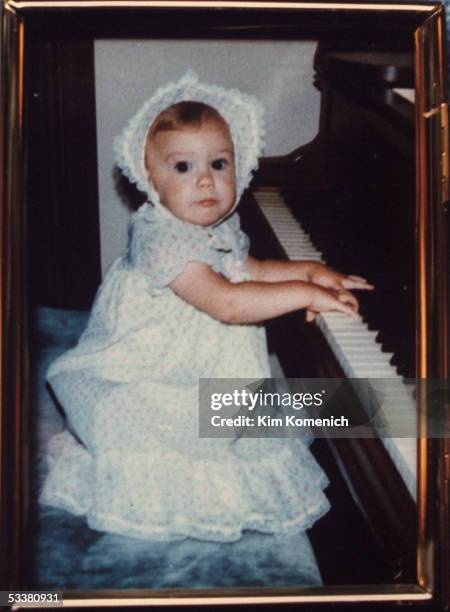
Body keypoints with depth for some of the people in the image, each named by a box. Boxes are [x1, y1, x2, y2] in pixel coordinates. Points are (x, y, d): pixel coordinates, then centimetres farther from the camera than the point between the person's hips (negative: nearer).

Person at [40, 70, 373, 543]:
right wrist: (305, 293, -32)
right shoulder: (160, 237, -28)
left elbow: (248, 269, 20)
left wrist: (309, 269, 4)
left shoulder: (219, 229, 2)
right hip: (133, 379, -9)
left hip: (198, 376, 9)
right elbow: (227, 303, -36)